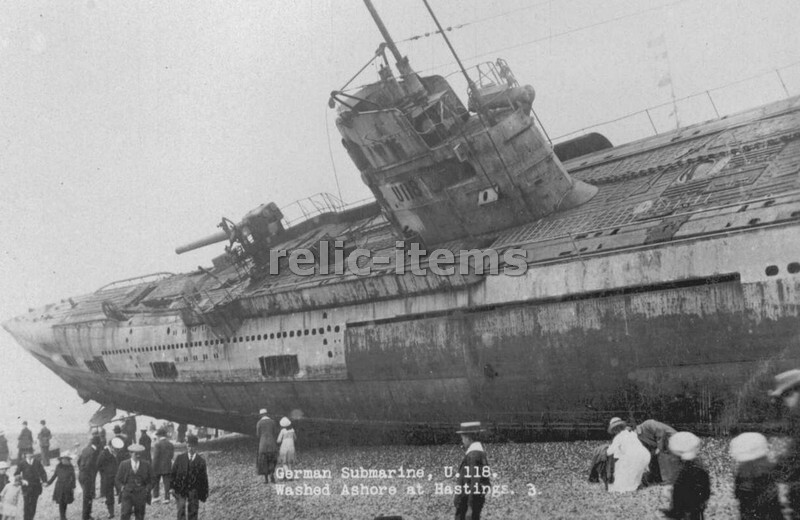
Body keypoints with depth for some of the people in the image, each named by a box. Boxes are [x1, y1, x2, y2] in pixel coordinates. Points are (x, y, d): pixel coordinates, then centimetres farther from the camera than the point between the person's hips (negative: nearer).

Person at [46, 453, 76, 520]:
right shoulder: (58, 466, -4)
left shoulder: (71, 467, -5)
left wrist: (73, 487, -1)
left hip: (67, 488, 0)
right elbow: (54, 475, 8)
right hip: (59, 488, 0)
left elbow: (73, 478, 0)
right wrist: (49, 483, 6)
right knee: (61, 503, -5)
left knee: (65, 502, 8)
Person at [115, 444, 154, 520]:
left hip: (141, 496, 1)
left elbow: (151, 480, 10)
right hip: (127, 494, -1)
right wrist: (122, 488, -5)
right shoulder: (123, 464, 3)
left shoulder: (146, 465, 5)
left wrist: (147, 489, -3)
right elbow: (118, 480, 9)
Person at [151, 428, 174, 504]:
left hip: (158, 467, -4)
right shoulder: (171, 444, 5)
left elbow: (155, 458, -14)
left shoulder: (157, 444, -13)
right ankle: (167, 498, 2)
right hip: (168, 467, 4)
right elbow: (171, 456, 5)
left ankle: (155, 497, 15)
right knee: (167, 483, 5)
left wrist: (153, 468, -10)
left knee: (155, 482, 14)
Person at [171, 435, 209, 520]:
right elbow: (173, 473, 4)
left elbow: (204, 478, 6)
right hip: (180, 488, 0)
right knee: (181, 509, -10)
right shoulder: (180, 458, 4)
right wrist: (172, 487, -4)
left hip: (194, 490, 0)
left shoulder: (201, 461, 2)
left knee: (193, 511, 3)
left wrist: (204, 494, 6)